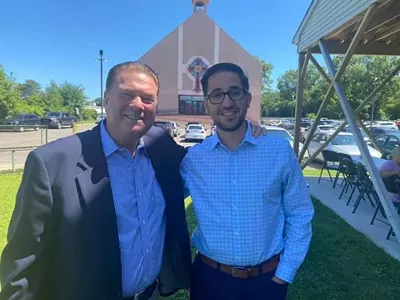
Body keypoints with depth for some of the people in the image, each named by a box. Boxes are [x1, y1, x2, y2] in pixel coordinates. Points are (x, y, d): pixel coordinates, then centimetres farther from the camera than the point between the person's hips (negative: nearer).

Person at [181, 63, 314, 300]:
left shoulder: (280, 151, -10)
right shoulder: (191, 158, -8)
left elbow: (299, 217, -3)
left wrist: (283, 275, -3)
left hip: (267, 278, 0)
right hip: (209, 277, 1)